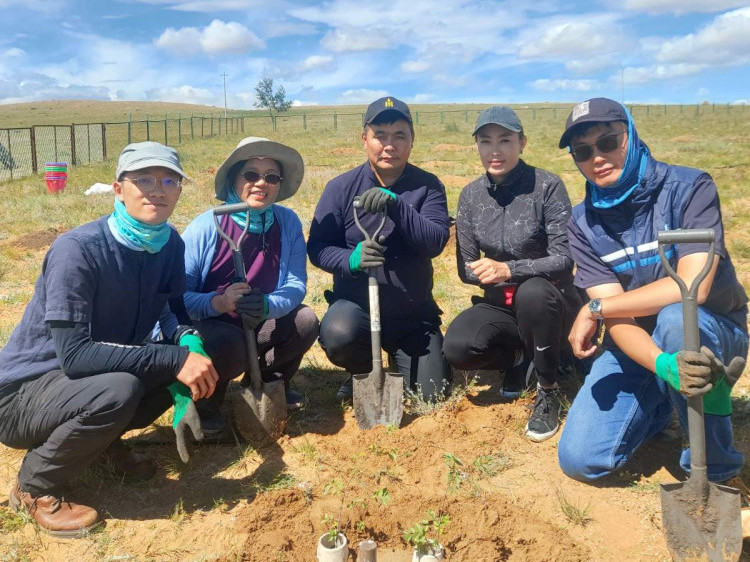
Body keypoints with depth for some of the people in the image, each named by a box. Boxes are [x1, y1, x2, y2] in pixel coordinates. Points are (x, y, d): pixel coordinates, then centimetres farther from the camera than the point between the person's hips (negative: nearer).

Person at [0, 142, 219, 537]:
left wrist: (191, 349, -21)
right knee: (116, 391, -35)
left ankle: (103, 441, 10)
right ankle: (33, 487, -6)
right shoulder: (78, 249, -26)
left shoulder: (171, 245, -6)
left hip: (98, 375, 7)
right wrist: (174, 359, -35)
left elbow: (178, 313, 2)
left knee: (201, 352, -9)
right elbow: (73, 355, -31)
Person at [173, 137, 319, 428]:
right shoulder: (205, 228, -19)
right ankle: (204, 403, 0)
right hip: (208, 328, -4)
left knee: (305, 321, -19)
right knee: (229, 344, -35)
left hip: (260, 328, 4)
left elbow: (296, 283, -12)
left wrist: (268, 305, -34)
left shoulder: (288, 222, -9)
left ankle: (268, 382, 11)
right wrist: (218, 302, -40)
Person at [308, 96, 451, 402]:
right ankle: (363, 371, 4)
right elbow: (317, 247, -6)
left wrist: (396, 205, -31)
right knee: (338, 334, -34)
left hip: (413, 311, 1)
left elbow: (436, 241, -17)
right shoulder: (341, 187, -5)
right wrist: (351, 258, -28)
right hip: (355, 304, -1)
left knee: (432, 393, -2)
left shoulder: (427, 186, -3)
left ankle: (398, 358, 34)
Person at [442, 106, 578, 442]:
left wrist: (510, 269, -33)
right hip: (500, 304, 3)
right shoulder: (471, 196, -2)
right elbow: (467, 268, 1)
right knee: (456, 348, -25)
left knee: (532, 292, -39)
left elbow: (564, 259, -18)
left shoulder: (547, 187, -14)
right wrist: (488, 274, -22)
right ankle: (519, 358, 9)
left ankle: (548, 390, -14)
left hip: (550, 303, -3)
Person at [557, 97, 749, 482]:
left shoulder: (689, 188, -17)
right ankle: (657, 405, 20)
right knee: (579, 459, -9)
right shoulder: (583, 224, -7)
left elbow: (692, 287, -29)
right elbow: (617, 317, -17)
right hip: (635, 344, 3)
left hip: (713, 333, -3)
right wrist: (662, 365, -38)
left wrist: (594, 308, -23)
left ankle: (713, 466, -17)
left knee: (674, 319, -39)